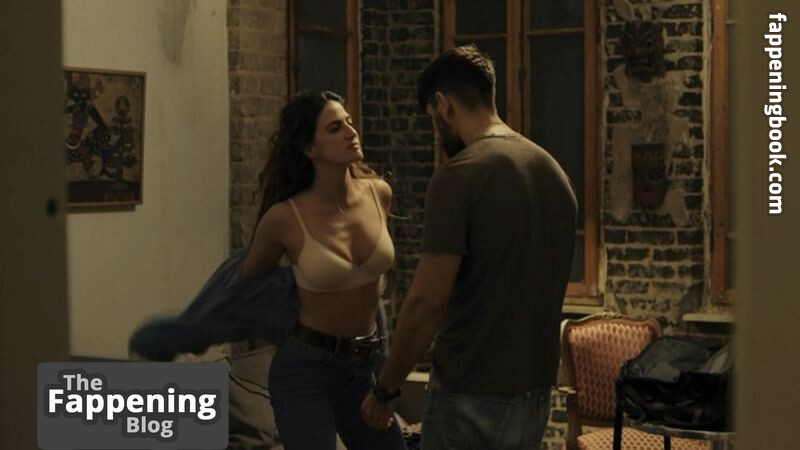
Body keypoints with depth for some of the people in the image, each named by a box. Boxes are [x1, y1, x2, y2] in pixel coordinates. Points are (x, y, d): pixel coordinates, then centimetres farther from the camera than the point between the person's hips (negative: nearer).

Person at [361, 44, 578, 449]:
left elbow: (427, 302, -18)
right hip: (535, 393, 8)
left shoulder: (460, 175, -15)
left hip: (473, 398, -7)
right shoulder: (553, 171, 8)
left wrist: (385, 390, -7)